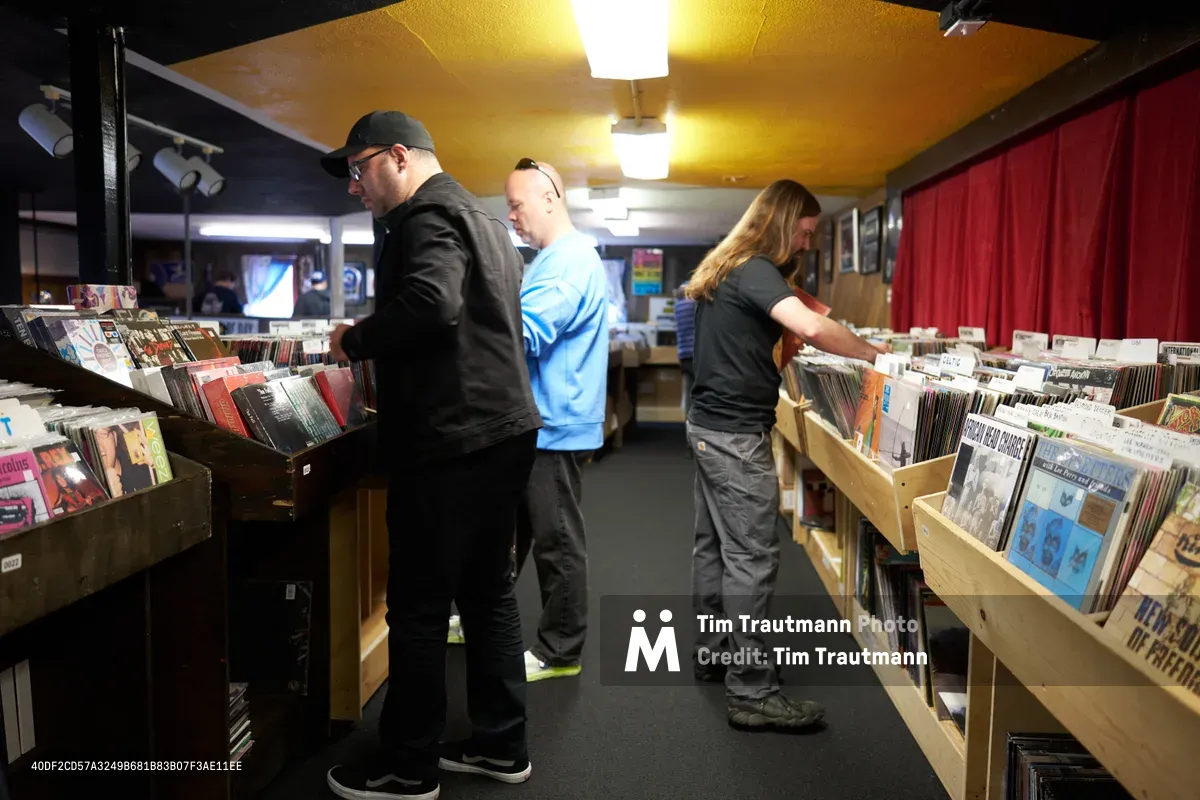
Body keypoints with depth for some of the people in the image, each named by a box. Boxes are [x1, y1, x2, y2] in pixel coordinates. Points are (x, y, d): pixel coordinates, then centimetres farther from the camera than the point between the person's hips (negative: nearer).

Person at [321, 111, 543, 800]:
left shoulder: (427, 217, -10)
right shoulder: (481, 219, 20)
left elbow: (430, 303, -30)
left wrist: (355, 342, -15)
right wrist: (380, 355, 21)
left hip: (452, 441, -10)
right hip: (504, 429, 10)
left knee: (419, 608, 1)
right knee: (489, 591, 16)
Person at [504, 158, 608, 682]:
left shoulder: (570, 261, -18)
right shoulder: (554, 259, 17)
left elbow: (522, 334, -27)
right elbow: (524, 324, 24)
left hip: (553, 426, -11)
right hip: (534, 422, 11)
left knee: (556, 542, 1)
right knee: (507, 531, 20)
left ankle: (560, 652, 15)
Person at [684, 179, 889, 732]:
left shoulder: (725, 268, 14)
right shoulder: (756, 271, -16)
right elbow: (812, 328, -31)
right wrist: (874, 354, -18)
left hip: (709, 424, 10)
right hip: (737, 435, -10)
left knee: (714, 545, 15)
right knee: (752, 558, -7)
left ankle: (712, 654, 27)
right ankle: (751, 692, -1)